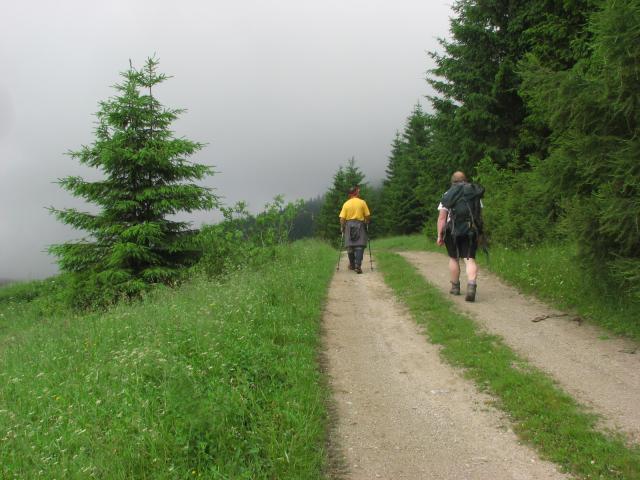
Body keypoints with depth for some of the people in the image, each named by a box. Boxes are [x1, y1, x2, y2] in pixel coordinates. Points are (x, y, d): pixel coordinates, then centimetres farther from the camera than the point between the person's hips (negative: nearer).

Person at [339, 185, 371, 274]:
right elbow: (367, 216, -2)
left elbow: (342, 218, -3)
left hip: (349, 225, 2)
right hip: (360, 225, -2)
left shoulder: (346, 204, 2)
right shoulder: (362, 202, -2)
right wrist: (366, 222, 16)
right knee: (359, 246, -4)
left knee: (350, 246, 11)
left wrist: (342, 227, 9)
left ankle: (352, 265, 23)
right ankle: (358, 265, -16)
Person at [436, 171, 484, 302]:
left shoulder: (448, 194, 3)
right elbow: (479, 214, 9)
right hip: (471, 231, 1)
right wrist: (477, 231, 18)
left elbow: (442, 217, -5)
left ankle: (455, 287, 25)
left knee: (453, 258, 15)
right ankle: (472, 286, -23)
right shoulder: (475, 194, 12)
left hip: (453, 231, -1)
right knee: (470, 259, -1)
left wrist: (440, 235, -6)